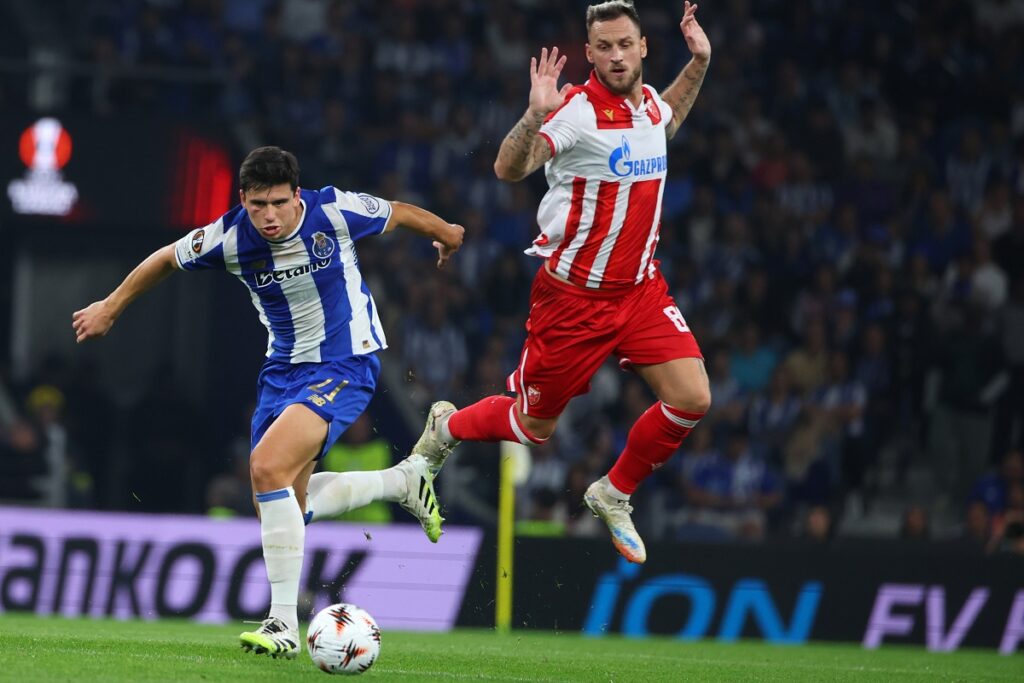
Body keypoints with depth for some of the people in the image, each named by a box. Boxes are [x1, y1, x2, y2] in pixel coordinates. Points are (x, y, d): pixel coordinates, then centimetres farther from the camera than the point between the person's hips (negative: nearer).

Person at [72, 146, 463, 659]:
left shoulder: (336, 212, -19)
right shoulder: (230, 237, -12)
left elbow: (398, 213, 3)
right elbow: (167, 259, 8)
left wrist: (445, 232, 22)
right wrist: (111, 307, 17)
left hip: (345, 365, -6)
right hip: (283, 368, 6)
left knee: (268, 467, -25)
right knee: (285, 505, 8)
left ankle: (284, 624, -22)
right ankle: (404, 481, 30)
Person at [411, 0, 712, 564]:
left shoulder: (650, 101, 3)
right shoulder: (579, 110, -20)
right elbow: (509, 169, -32)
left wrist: (698, 62, 18)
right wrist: (535, 116, -49)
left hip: (641, 286, 6)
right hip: (574, 296, -6)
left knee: (691, 399, -11)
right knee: (534, 428, 6)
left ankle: (613, 495, 12)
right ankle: (446, 427, 38)